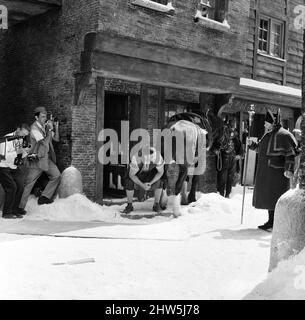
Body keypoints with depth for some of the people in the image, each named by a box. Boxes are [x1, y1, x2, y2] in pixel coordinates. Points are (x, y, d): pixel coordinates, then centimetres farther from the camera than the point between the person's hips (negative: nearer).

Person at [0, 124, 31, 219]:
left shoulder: (20, 140, 5)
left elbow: (20, 156, 14)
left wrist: (25, 151, -7)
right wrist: (17, 152, -27)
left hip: (13, 168, 8)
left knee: (20, 186, 1)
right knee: (12, 187, -16)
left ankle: (15, 209, 16)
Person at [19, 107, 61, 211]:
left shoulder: (45, 126, 5)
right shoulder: (34, 128, -15)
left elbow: (56, 138, 9)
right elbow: (44, 143, -23)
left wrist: (56, 128, -8)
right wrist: (49, 129, -19)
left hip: (47, 158, 7)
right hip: (36, 159, -7)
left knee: (56, 175, 2)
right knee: (29, 182, -3)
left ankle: (44, 198, 10)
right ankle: (19, 206, 3)